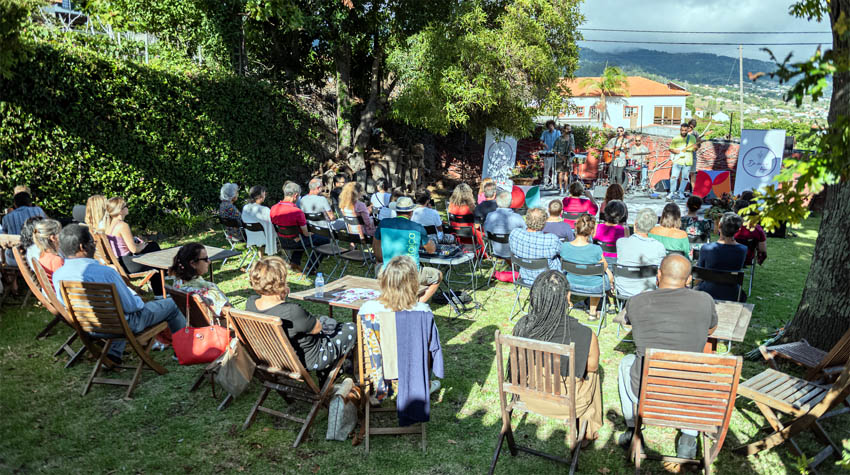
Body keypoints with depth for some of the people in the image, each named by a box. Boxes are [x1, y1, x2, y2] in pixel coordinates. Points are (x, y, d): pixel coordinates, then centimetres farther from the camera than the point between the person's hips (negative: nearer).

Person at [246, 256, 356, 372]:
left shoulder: (250, 303, -16)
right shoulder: (292, 312, -41)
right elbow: (317, 328, -20)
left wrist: (282, 297, -9)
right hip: (310, 361, -8)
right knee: (351, 329, 12)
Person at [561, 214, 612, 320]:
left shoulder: (564, 247, -21)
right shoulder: (596, 249, -31)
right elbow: (604, 267, -12)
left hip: (572, 284, 3)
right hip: (593, 287, -3)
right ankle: (593, 313, 45)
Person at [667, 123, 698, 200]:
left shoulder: (692, 138, 6)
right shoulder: (676, 139, 2)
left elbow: (695, 148, 8)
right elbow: (671, 149, 5)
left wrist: (695, 147, -16)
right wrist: (678, 151, -12)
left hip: (687, 161, 1)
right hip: (677, 161, -1)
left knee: (685, 178, 4)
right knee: (674, 177, -8)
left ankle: (680, 192, 16)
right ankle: (672, 193, 0)